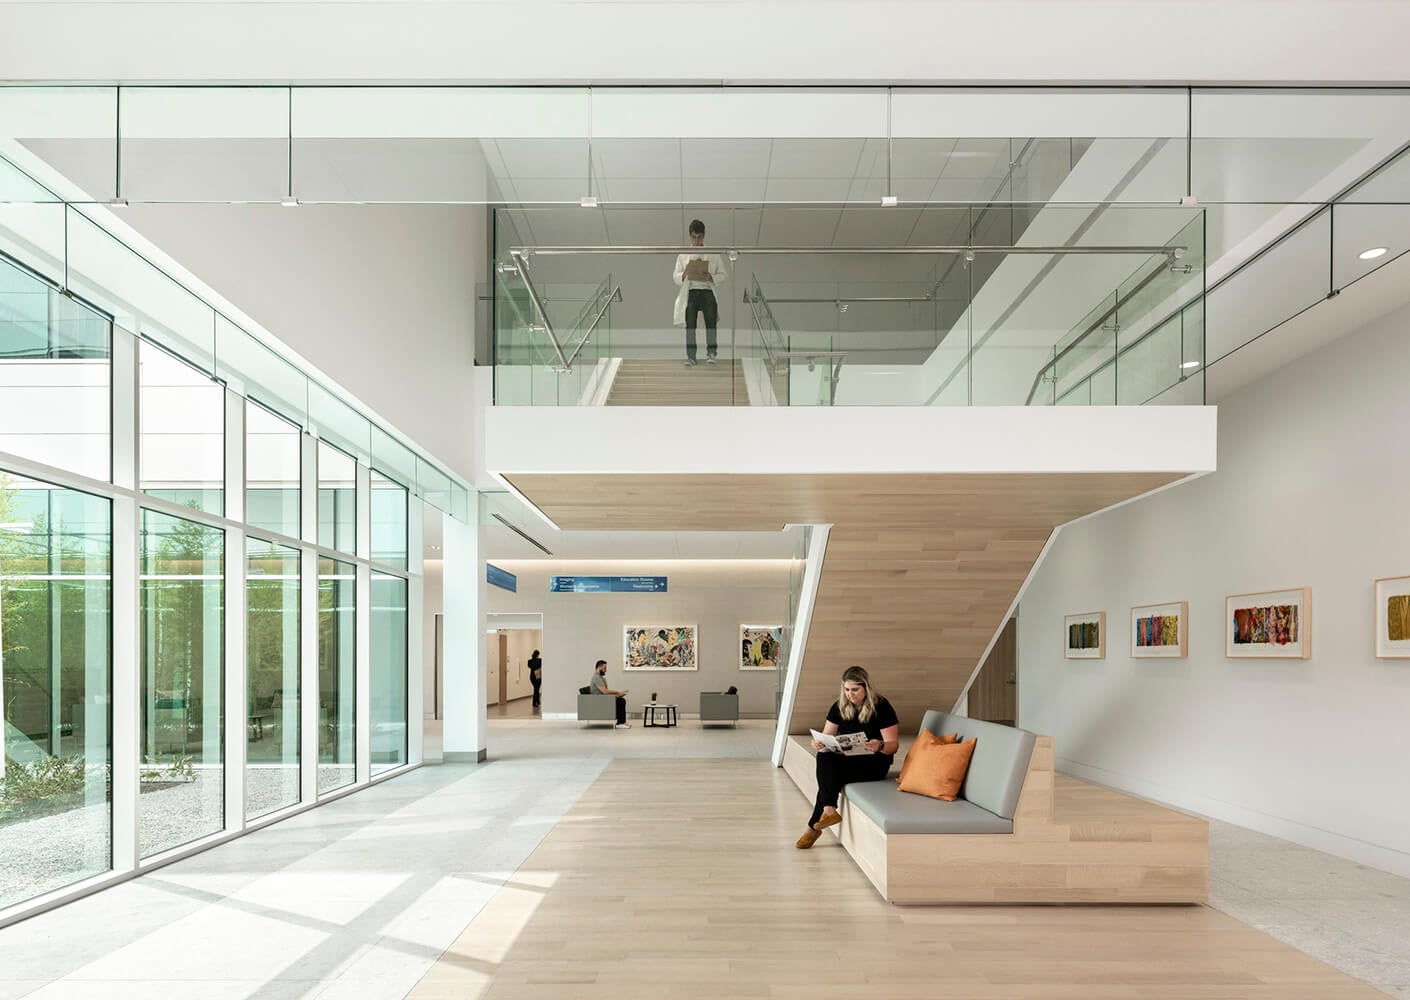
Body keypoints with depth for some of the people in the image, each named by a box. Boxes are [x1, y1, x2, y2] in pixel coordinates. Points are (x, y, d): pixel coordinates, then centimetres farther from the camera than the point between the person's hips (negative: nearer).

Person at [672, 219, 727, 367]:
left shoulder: (713, 254, 14)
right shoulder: (683, 255, 17)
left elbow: (722, 275, 11)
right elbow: (676, 277, 13)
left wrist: (711, 277, -10)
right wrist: (685, 275, -10)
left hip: (707, 290, -1)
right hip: (690, 291, 1)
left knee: (711, 316, -26)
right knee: (690, 320, -19)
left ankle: (711, 352, -27)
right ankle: (691, 356, -19)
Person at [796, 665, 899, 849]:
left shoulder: (881, 707, -10)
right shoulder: (840, 706, 4)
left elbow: (893, 744, -11)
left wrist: (879, 746, -34)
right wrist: (819, 743, -17)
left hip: (874, 762, -5)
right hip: (845, 758, 5)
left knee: (829, 773, -28)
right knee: (823, 758, -28)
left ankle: (814, 827, -22)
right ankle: (829, 810, -34)